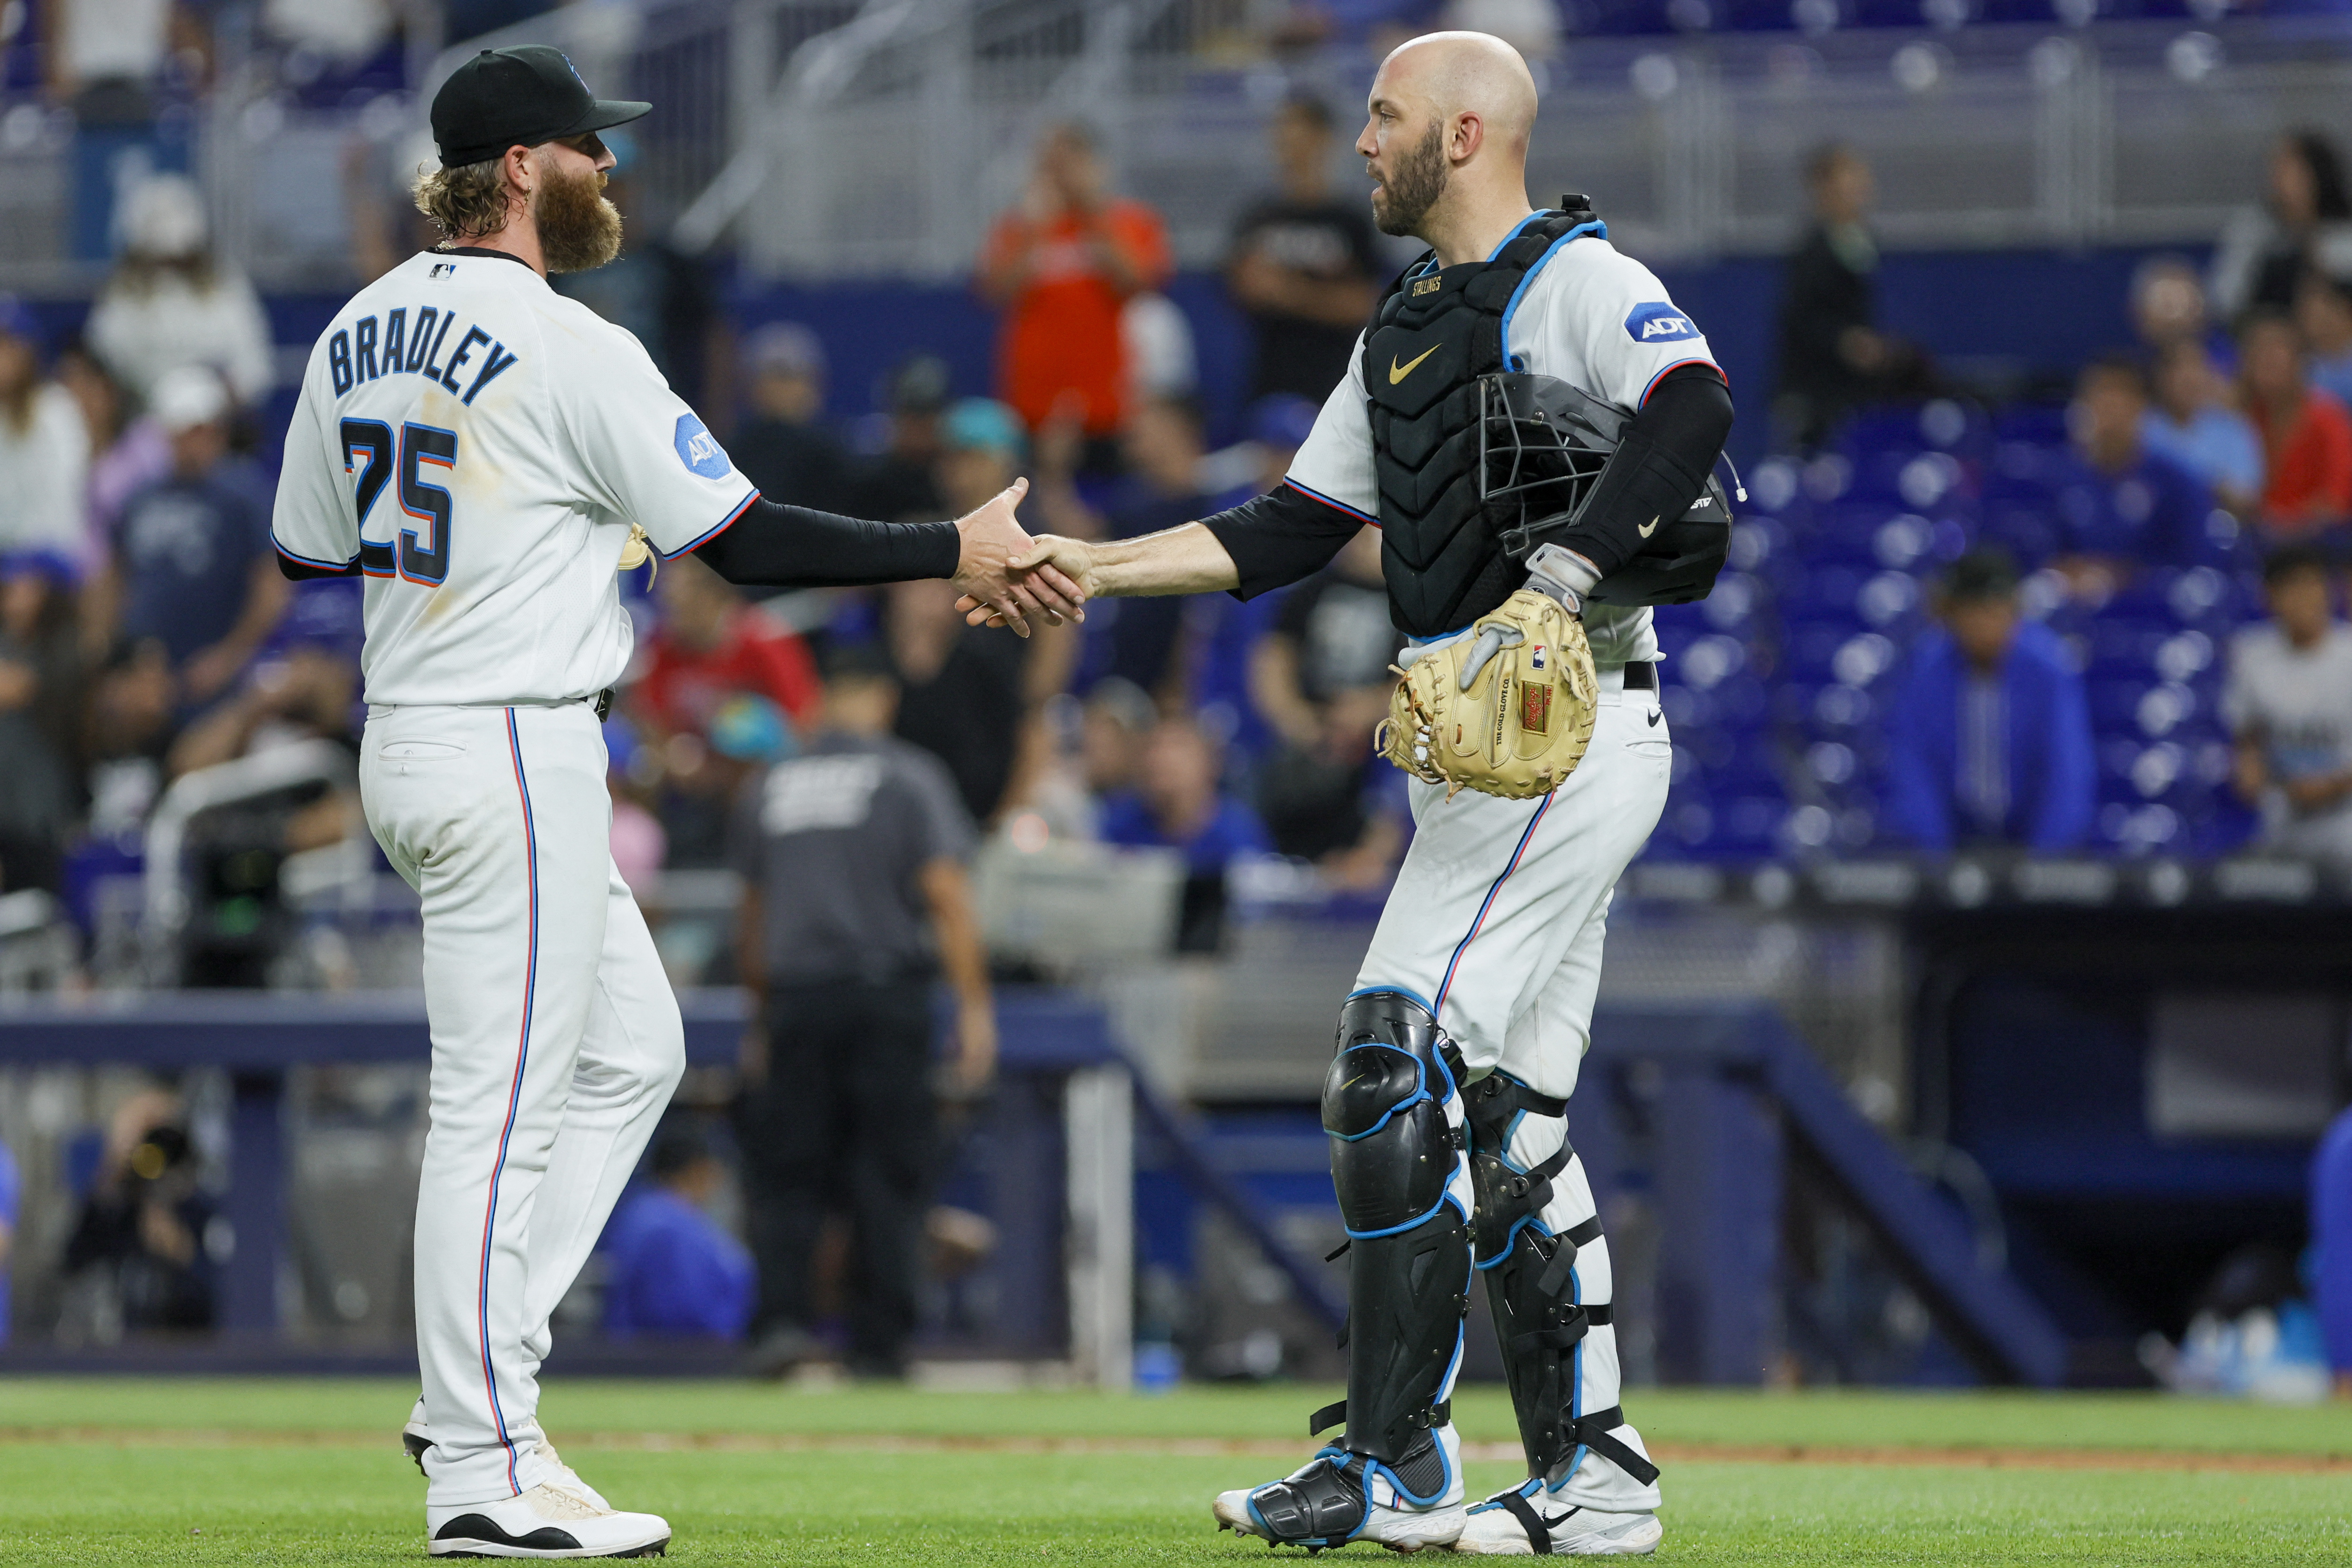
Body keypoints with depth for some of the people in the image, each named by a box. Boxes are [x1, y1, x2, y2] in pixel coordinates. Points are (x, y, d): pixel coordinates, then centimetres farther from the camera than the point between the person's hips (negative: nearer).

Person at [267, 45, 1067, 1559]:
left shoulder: (357, 335, 9)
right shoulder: (570, 350, -16)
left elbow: (310, 547, 17)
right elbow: (746, 541, -15)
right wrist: (956, 551, -9)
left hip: (408, 744, 9)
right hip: (514, 751, -9)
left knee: (629, 1049, 18)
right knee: (502, 1107, -5)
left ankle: (475, 1387, 14)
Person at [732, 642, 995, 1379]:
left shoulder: (769, 787, 11)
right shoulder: (912, 778, -1)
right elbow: (946, 895, -9)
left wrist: (764, 1016, 26)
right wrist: (975, 1007, -9)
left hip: (796, 997, 2)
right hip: (887, 997, -2)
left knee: (785, 1175, 5)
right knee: (888, 1178, 3)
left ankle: (783, 1314, -15)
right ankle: (879, 1345, 2)